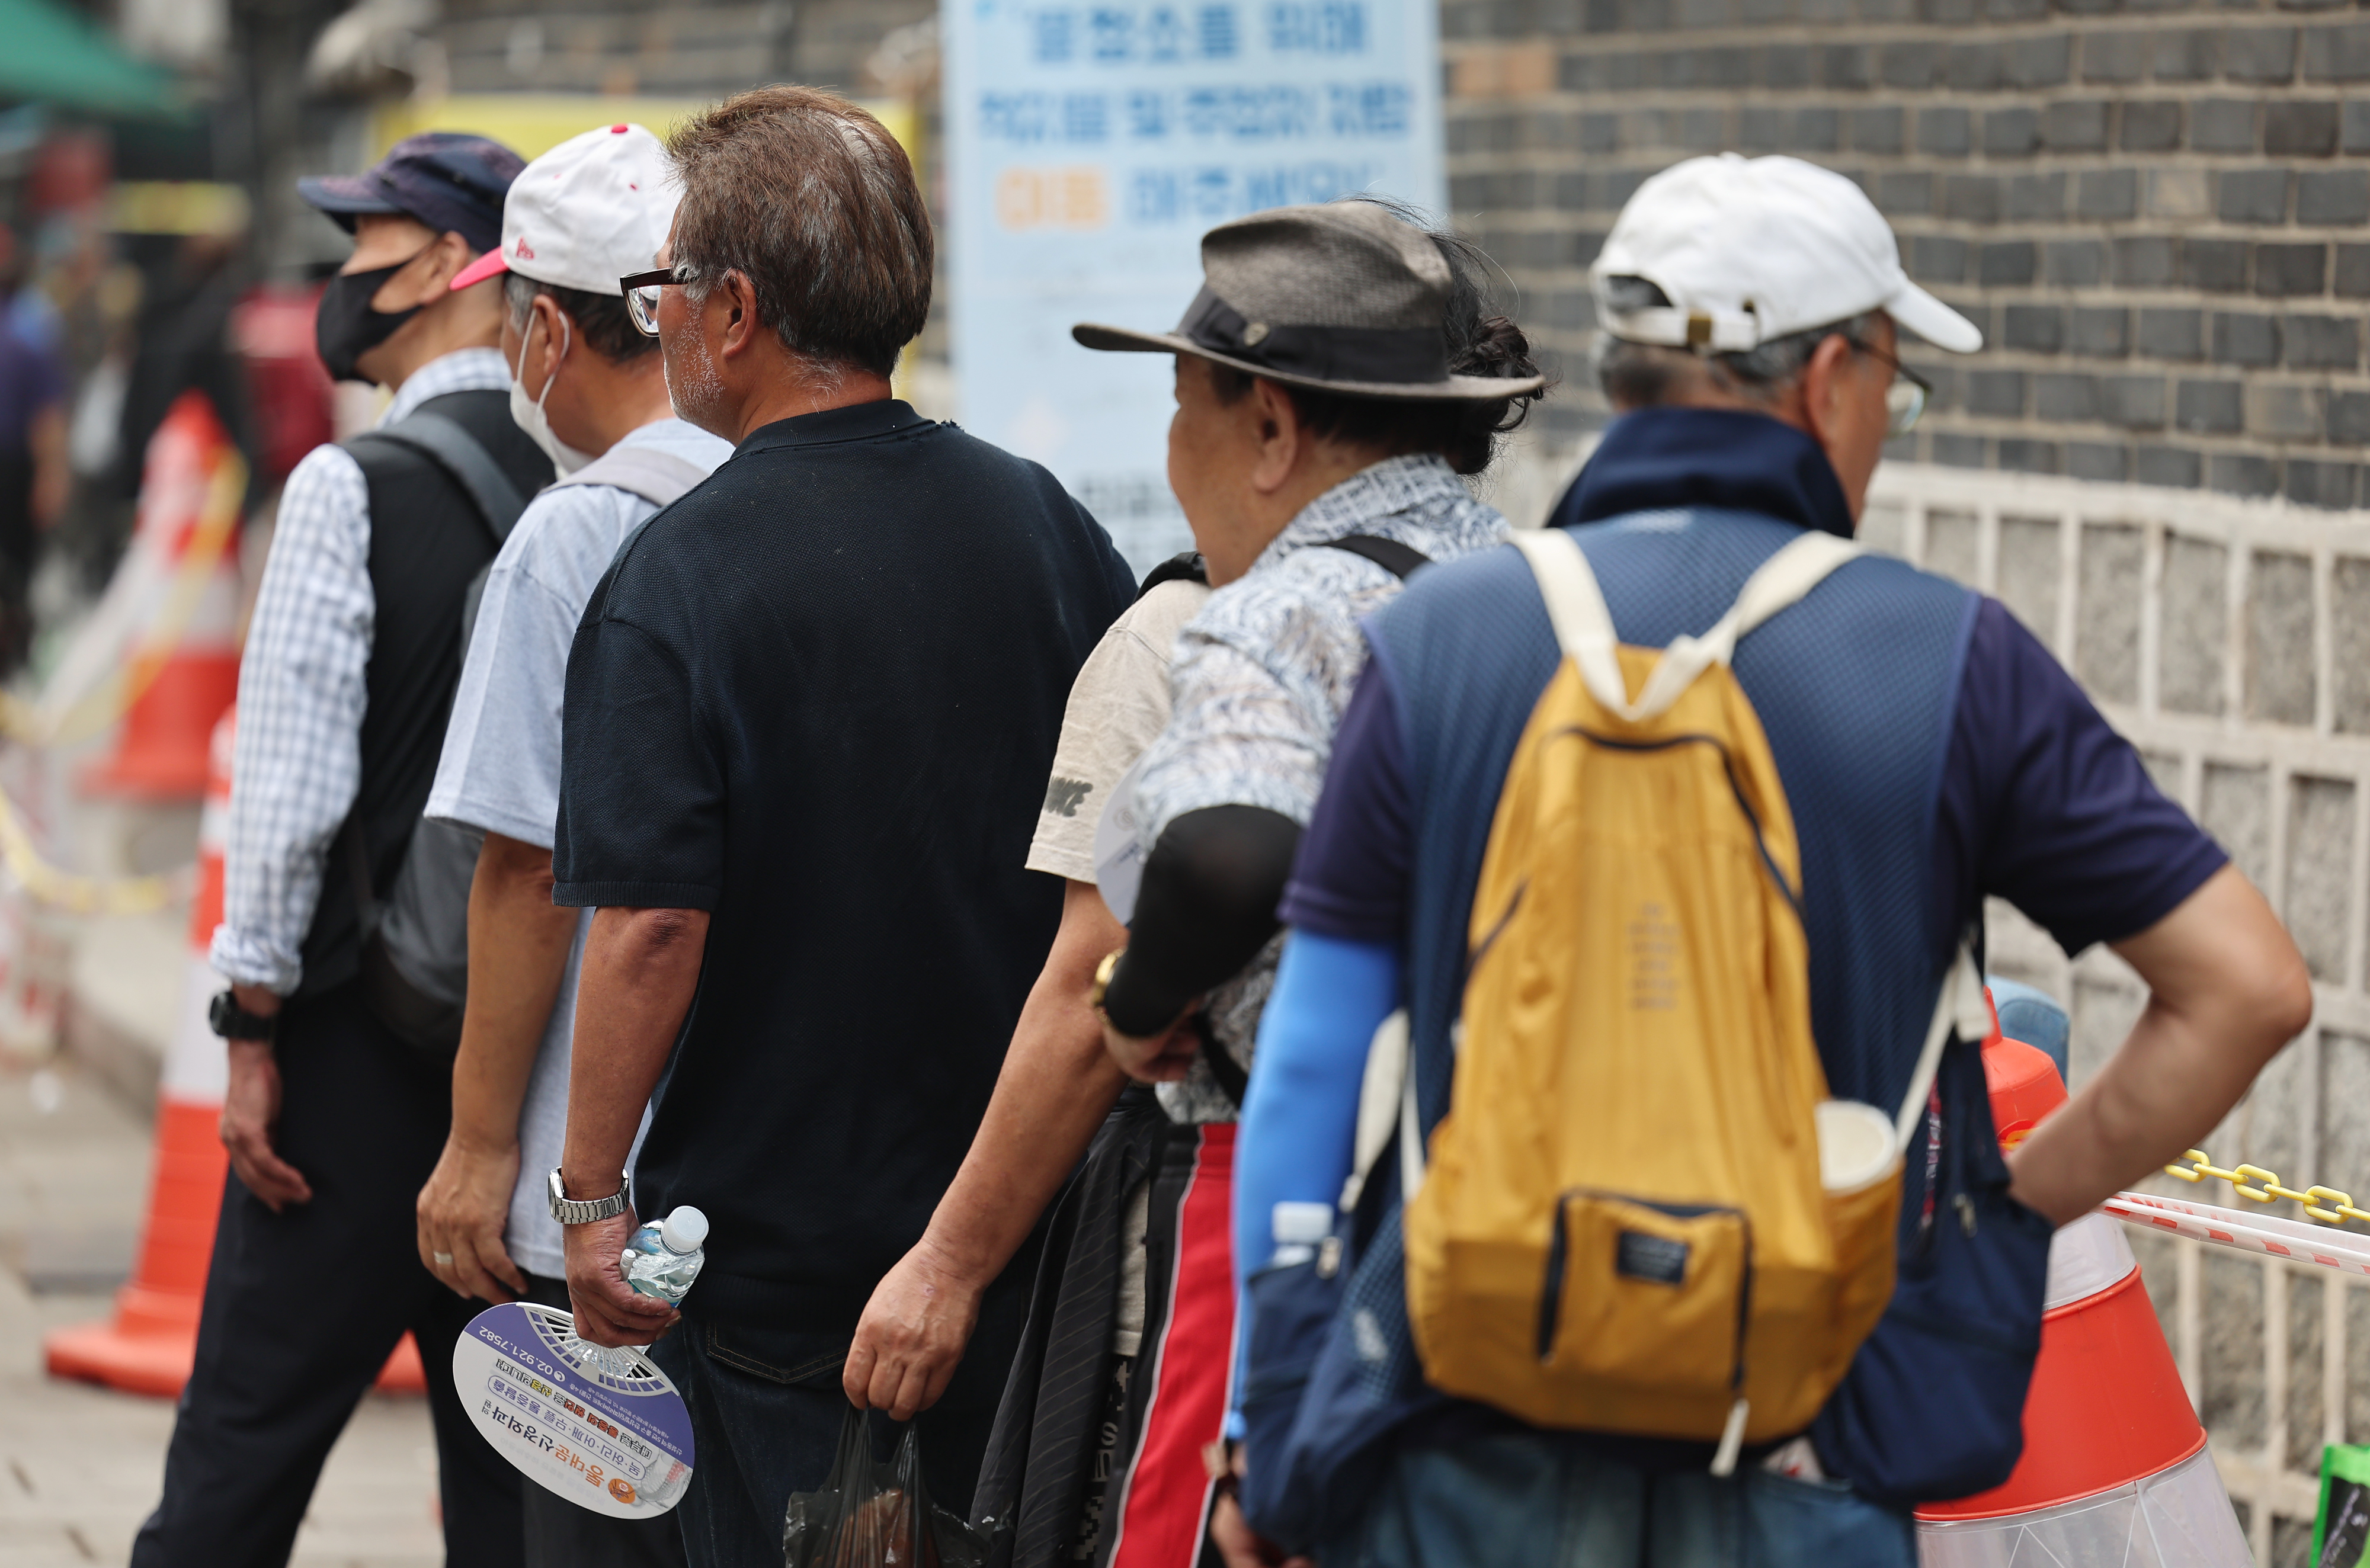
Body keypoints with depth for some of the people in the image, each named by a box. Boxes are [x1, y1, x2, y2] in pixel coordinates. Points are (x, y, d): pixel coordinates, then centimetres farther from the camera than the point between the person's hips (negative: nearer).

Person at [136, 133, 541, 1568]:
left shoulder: (352, 491, -10)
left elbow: (294, 789, -14)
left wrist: (253, 1029, -7)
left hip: (366, 1028, -5)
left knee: (247, 1442, 0)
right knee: (512, 1452, 9)